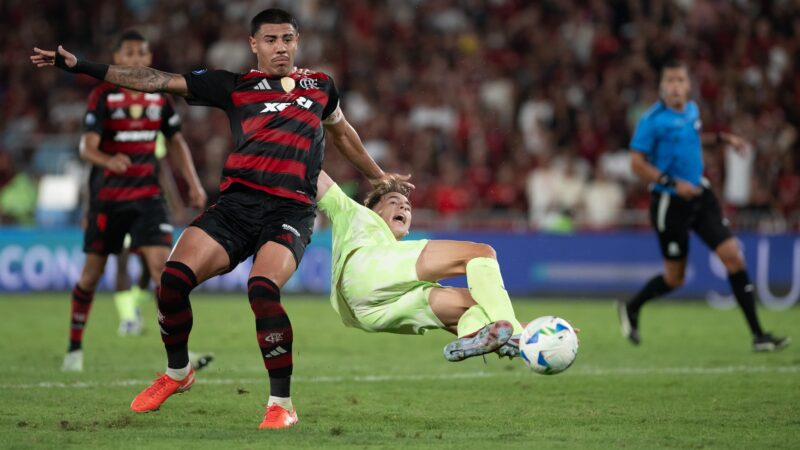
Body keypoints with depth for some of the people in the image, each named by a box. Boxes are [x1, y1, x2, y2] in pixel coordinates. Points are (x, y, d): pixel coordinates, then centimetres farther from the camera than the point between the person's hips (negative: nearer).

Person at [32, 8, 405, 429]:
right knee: (174, 276, -18)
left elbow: (342, 133, 39)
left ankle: (281, 405, -14)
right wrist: (78, 66, 4)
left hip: (291, 209, -1)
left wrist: (380, 178, 52)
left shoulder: (320, 86, 19)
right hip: (237, 202, 1)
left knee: (262, 288, -29)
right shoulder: (235, 85, 14)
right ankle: (177, 373, 11)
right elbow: (159, 80, 10)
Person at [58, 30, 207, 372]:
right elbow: (87, 147, -17)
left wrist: (193, 184, 10)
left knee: (162, 265, -14)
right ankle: (74, 347, 23)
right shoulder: (103, 96, -8)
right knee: (92, 273, 6)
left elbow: (176, 142, 18)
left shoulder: (159, 97, 5)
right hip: (107, 196, -2)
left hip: (147, 194, 2)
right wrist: (109, 161, -38)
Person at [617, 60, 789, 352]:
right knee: (675, 278, 3)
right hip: (669, 203, -6)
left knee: (732, 255, -7)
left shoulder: (692, 110, 7)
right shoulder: (652, 120, -14)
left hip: (700, 196, 6)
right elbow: (637, 163, -15)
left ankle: (758, 334, -5)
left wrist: (723, 139, 17)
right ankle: (631, 308, 33)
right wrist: (673, 183, -23)